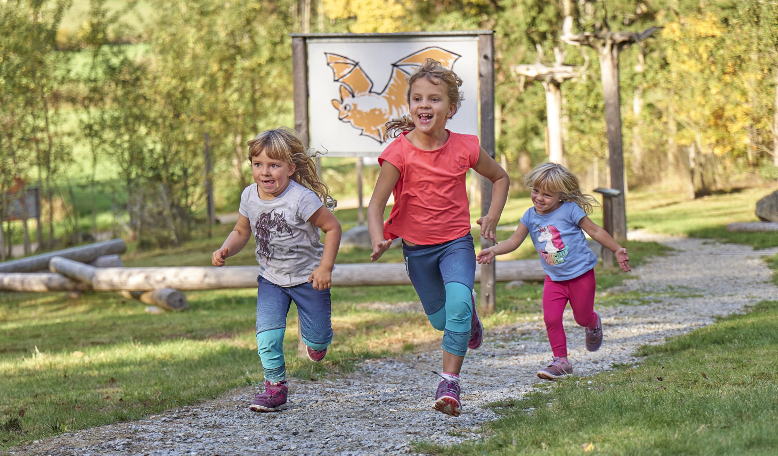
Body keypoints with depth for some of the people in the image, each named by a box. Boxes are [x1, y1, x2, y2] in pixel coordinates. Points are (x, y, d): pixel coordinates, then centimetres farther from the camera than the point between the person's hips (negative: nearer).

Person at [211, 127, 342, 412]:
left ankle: (317, 339, 44)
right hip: (271, 279, 3)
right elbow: (241, 232, 8)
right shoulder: (249, 197, -8)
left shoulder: (301, 199, -25)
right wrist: (225, 250, -12)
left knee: (316, 339, 6)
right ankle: (275, 386, 3)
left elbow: (333, 227, -17)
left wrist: (325, 268, -19)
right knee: (267, 334, -13)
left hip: (307, 277, -3)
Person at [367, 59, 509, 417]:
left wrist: (493, 216, -2)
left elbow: (500, 177, 10)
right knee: (440, 319, 16)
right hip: (416, 248, 1)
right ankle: (468, 313, 52)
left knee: (458, 305, -25)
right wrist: (378, 240, -35)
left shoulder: (465, 148, -10)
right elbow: (376, 203, -18)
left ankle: (449, 382, -17)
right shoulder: (399, 153, -17)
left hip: (456, 243, -1)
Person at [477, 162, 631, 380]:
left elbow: (595, 231, -6)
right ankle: (561, 361, 2)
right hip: (554, 278, 4)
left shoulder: (569, 210, -14)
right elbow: (514, 241, -5)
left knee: (582, 317, 10)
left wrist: (617, 250, -3)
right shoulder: (530, 216, -2)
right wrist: (493, 250, -23)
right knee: (551, 318, -11)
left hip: (581, 274, -3)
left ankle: (594, 324, 47)